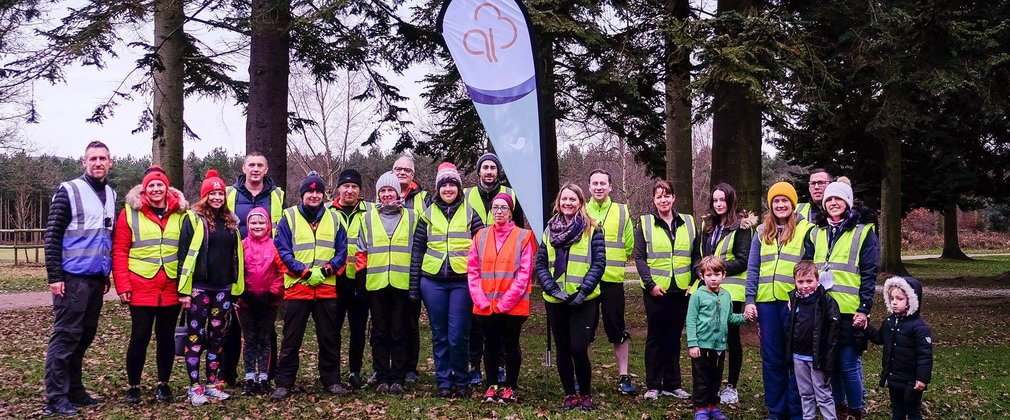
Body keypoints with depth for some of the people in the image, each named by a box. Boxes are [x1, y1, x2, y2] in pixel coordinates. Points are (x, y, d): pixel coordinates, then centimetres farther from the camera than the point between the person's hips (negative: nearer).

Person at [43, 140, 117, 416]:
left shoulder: (111, 195, 13)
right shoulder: (69, 191, -6)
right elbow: (52, 236, -8)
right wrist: (54, 276, -13)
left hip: (96, 279, 7)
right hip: (73, 278, -6)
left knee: (84, 336, 11)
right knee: (65, 336, -5)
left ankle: (74, 390, 19)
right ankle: (56, 398, 0)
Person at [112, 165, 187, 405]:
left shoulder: (181, 214, 8)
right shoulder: (130, 212, 1)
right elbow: (119, 251, -2)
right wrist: (122, 286, -9)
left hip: (172, 290, 2)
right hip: (141, 289, -2)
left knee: (166, 337, 11)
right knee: (140, 337, 2)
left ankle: (163, 384, 24)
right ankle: (133, 386, 17)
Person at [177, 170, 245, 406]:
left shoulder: (230, 222, 12)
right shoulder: (194, 219, -4)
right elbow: (185, 255, -8)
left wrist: (236, 288, 13)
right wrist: (184, 290, -13)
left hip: (223, 288, 5)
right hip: (199, 287, -5)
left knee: (217, 336, 10)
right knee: (196, 336, 1)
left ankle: (212, 383, 18)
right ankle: (194, 387, 6)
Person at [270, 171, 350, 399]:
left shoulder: (333, 218, 9)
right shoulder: (289, 217, 1)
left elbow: (341, 251, 6)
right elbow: (282, 250, -6)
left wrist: (328, 268, -12)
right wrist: (305, 271, -16)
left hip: (326, 288, 2)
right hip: (297, 287, -2)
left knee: (329, 338, 9)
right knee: (291, 340, 3)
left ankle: (331, 380, 19)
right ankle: (283, 383, 11)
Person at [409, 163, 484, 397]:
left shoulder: (470, 214, 5)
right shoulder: (428, 214, 8)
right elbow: (417, 252, 8)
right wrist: (414, 286, 3)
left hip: (462, 281, -2)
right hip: (433, 282, 2)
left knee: (458, 335, -4)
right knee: (439, 335, 7)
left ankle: (461, 381, 13)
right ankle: (443, 381, 17)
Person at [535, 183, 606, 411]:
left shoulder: (592, 230, 0)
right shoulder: (550, 230, 10)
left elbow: (599, 263, -6)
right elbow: (541, 264, 5)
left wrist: (583, 291, -15)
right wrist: (553, 289, -9)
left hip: (583, 300, -3)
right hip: (555, 300, 4)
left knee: (578, 349, -9)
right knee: (562, 349, 9)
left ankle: (586, 394, 9)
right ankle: (570, 394, 22)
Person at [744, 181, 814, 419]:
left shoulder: (806, 230, 0)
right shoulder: (762, 231, 11)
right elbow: (753, 268, 10)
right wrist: (749, 300, 3)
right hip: (767, 302, 4)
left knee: (796, 357, 4)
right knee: (771, 359, 9)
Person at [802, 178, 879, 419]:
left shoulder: (863, 232, -1)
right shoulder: (816, 232, 12)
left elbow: (869, 274, -5)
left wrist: (864, 308, -11)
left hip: (849, 310, -4)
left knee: (849, 364, -2)